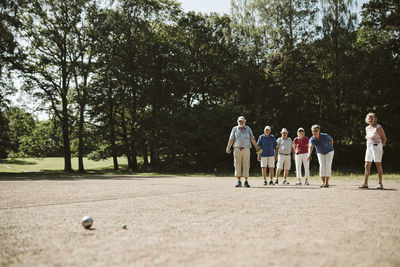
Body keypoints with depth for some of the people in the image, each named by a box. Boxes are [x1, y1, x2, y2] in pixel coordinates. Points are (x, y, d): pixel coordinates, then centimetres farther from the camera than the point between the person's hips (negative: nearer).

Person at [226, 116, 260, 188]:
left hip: (246, 149, 0)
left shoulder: (248, 129, 10)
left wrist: (256, 147, -1)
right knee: (237, 166, -2)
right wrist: (228, 148, -11)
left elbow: (252, 139, 8)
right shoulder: (234, 129, 7)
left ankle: (246, 182, 7)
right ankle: (239, 182, 4)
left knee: (246, 166, -1)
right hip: (237, 149, 0)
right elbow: (231, 139, 1)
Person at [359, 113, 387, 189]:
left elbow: (384, 138, -2)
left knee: (378, 165, -6)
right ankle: (365, 183, 5)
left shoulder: (378, 127, -7)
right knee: (367, 165, 3)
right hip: (369, 148, 7)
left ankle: (380, 183, 0)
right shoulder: (367, 128, 13)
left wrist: (381, 147, -5)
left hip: (376, 147, -7)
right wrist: (368, 146, 13)